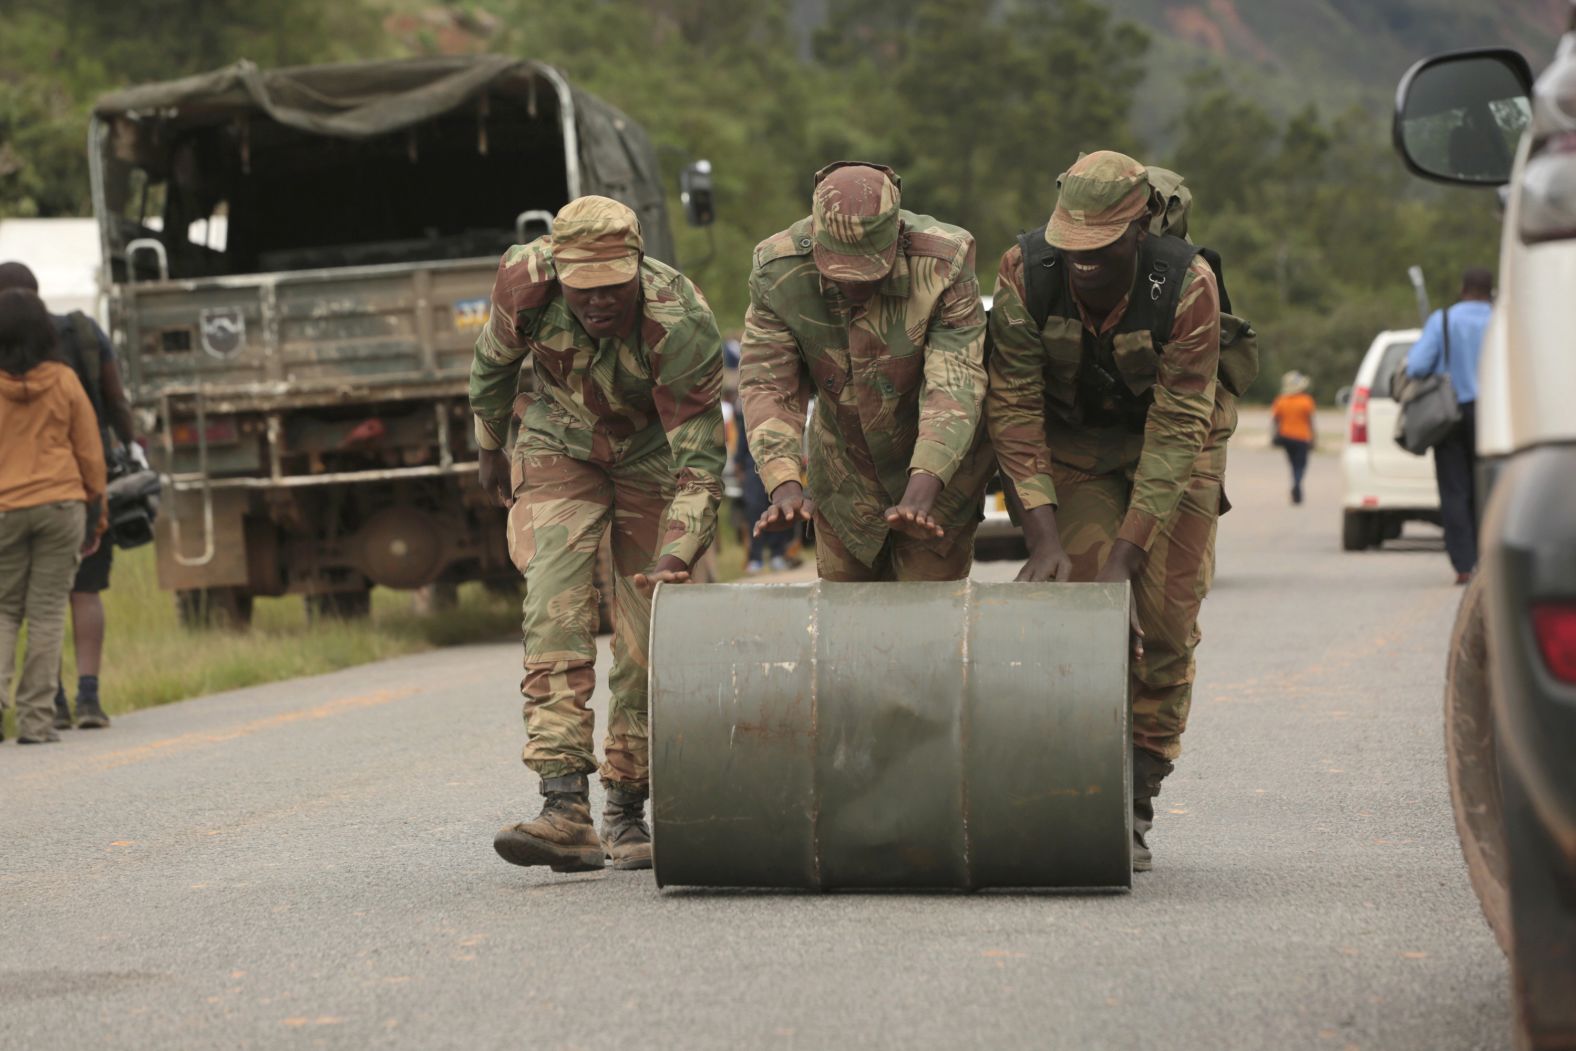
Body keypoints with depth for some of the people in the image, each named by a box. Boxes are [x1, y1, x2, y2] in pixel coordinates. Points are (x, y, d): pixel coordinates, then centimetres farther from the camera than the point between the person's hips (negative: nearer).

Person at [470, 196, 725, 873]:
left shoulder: (682, 326, -35)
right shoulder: (525, 280, -27)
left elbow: (700, 465, -34)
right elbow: (496, 360, -3)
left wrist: (674, 560, -47)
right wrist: (489, 449, 11)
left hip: (653, 457, -1)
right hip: (562, 450, 1)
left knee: (648, 639, -4)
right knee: (556, 609, -18)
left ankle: (626, 812, 13)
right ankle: (565, 809, -29)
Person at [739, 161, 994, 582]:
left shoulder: (944, 265, -29)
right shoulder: (777, 270, -21)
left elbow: (954, 385, -33)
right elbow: (767, 384, -21)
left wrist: (922, 490, -47)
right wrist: (785, 484, -38)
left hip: (938, 472, -3)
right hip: (844, 477, 3)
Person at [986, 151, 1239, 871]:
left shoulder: (1188, 285, -32)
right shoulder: (1026, 273, -27)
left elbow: (1177, 432, -29)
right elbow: (1013, 408, -22)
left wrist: (1126, 555, -33)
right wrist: (1044, 538, -30)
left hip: (1175, 441, -1)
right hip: (1071, 443, 1)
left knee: (1165, 620, -7)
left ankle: (1134, 805, 4)